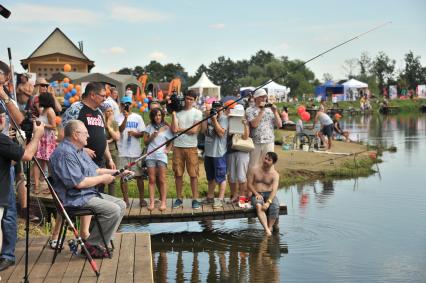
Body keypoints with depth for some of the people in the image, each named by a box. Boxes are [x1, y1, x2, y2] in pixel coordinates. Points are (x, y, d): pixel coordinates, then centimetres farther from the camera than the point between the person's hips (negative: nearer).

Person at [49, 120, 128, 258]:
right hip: (75, 199, -11)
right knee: (113, 210, -22)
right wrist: (102, 179, -13)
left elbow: (95, 170, 23)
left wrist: (117, 172, 12)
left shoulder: (79, 150, 17)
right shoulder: (65, 153, -20)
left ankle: (95, 241, 6)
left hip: (90, 194, 11)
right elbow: (79, 183, -26)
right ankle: (91, 245, -7)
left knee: (121, 205, 6)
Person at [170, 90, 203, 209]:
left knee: (193, 174, -1)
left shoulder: (197, 113, 2)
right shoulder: (177, 112, 7)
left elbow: (194, 130, -9)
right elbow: (174, 129, -6)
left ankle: (195, 199, 5)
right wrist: (173, 113, -5)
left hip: (191, 147, -2)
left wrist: (180, 129, -3)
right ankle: (179, 198, 16)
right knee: (178, 174, 6)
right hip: (177, 147, 2)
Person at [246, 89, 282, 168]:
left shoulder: (269, 110, 12)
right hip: (255, 143, -3)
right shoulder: (250, 110, 1)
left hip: (269, 142, 3)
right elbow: (254, 124, -16)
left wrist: (275, 112, -2)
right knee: (253, 167, 1)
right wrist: (261, 111, -10)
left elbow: (279, 125, 7)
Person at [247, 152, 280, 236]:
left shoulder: (275, 174, -4)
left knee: (275, 206, -32)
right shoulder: (254, 170, 0)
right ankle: (267, 230, -45)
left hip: (269, 194, 1)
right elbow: (249, 184, 3)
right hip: (257, 194, -1)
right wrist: (256, 194, -13)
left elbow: (274, 190, -15)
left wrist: (268, 202, -31)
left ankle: (270, 228, -28)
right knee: (259, 206, -34)